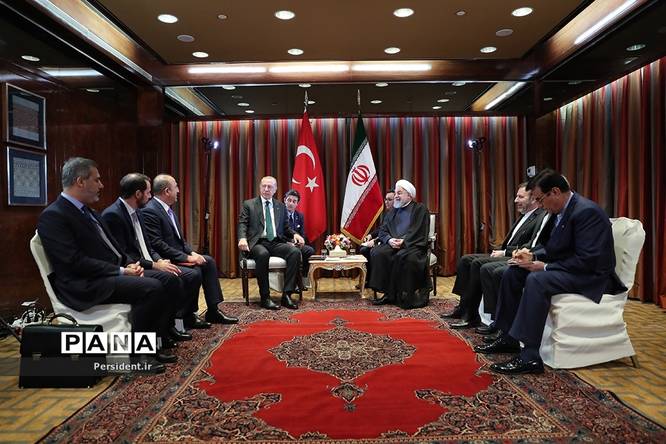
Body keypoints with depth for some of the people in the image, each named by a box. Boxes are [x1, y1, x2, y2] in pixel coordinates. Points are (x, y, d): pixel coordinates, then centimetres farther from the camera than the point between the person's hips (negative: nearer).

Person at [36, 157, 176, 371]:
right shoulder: (52, 216, -12)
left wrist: (130, 264, 1)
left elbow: (111, 245, 20)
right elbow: (76, 262, -20)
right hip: (85, 286, -9)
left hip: (112, 273, 9)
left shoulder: (87, 211, 17)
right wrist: (122, 271, -18)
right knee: (151, 288, -25)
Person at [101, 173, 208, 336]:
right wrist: (154, 265, -20)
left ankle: (186, 316, 15)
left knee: (193, 276, -1)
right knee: (173, 279, -30)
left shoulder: (137, 213, 14)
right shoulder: (112, 215, -15)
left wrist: (160, 260, -1)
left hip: (147, 265, 9)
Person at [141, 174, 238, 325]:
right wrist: (186, 258, -23)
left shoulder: (168, 209, 12)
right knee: (195, 270, -26)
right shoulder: (149, 211, -18)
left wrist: (192, 253, -1)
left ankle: (213, 311, 4)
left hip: (179, 255, 10)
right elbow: (157, 244, -24)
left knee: (209, 261, 3)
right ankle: (188, 316, -8)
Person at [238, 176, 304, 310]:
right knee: (263, 254, -38)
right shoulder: (248, 204, 12)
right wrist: (242, 238, -19)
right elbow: (242, 224, 3)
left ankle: (286, 295, -25)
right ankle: (265, 297, -26)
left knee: (295, 251, -27)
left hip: (277, 242, 3)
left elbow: (286, 228, 21)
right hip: (258, 243, -3)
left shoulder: (281, 206, 20)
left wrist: (295, 234, -1)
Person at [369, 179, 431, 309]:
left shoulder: (420, 209, 3)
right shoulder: (393, 211, 19)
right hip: (393, 244, 5)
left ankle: (406, 294, -22)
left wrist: (404, 241, -20)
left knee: (403, 257, -36)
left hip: (413, 245, -5)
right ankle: (388, 293, -19)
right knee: (377, 253, -23)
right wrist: (389, 239, -11)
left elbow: (420, 233, -8)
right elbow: (382, 231, 11)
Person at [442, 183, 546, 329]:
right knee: (466, 259, -2)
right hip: (506, 255, 10)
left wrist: (504, 252, -15)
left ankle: (471, 317, -21)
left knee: (478, 263, -26)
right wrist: (499, 250, 2)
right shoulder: (523, 216, 21)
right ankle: (463, 307, -3)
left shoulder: (542, 218, -10)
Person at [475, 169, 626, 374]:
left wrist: (545, 267, -21)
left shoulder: (587, 211, -21)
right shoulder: (561, 211, 8)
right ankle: (509, 337, 6)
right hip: (568, 269, 10)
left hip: (592, 275, -10)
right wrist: (533, 255, -2)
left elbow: (587, 260, -26)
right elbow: (553, 247, 17)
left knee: (537, 280, -33)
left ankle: (530, 357, -30)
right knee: (512, 273, 2)